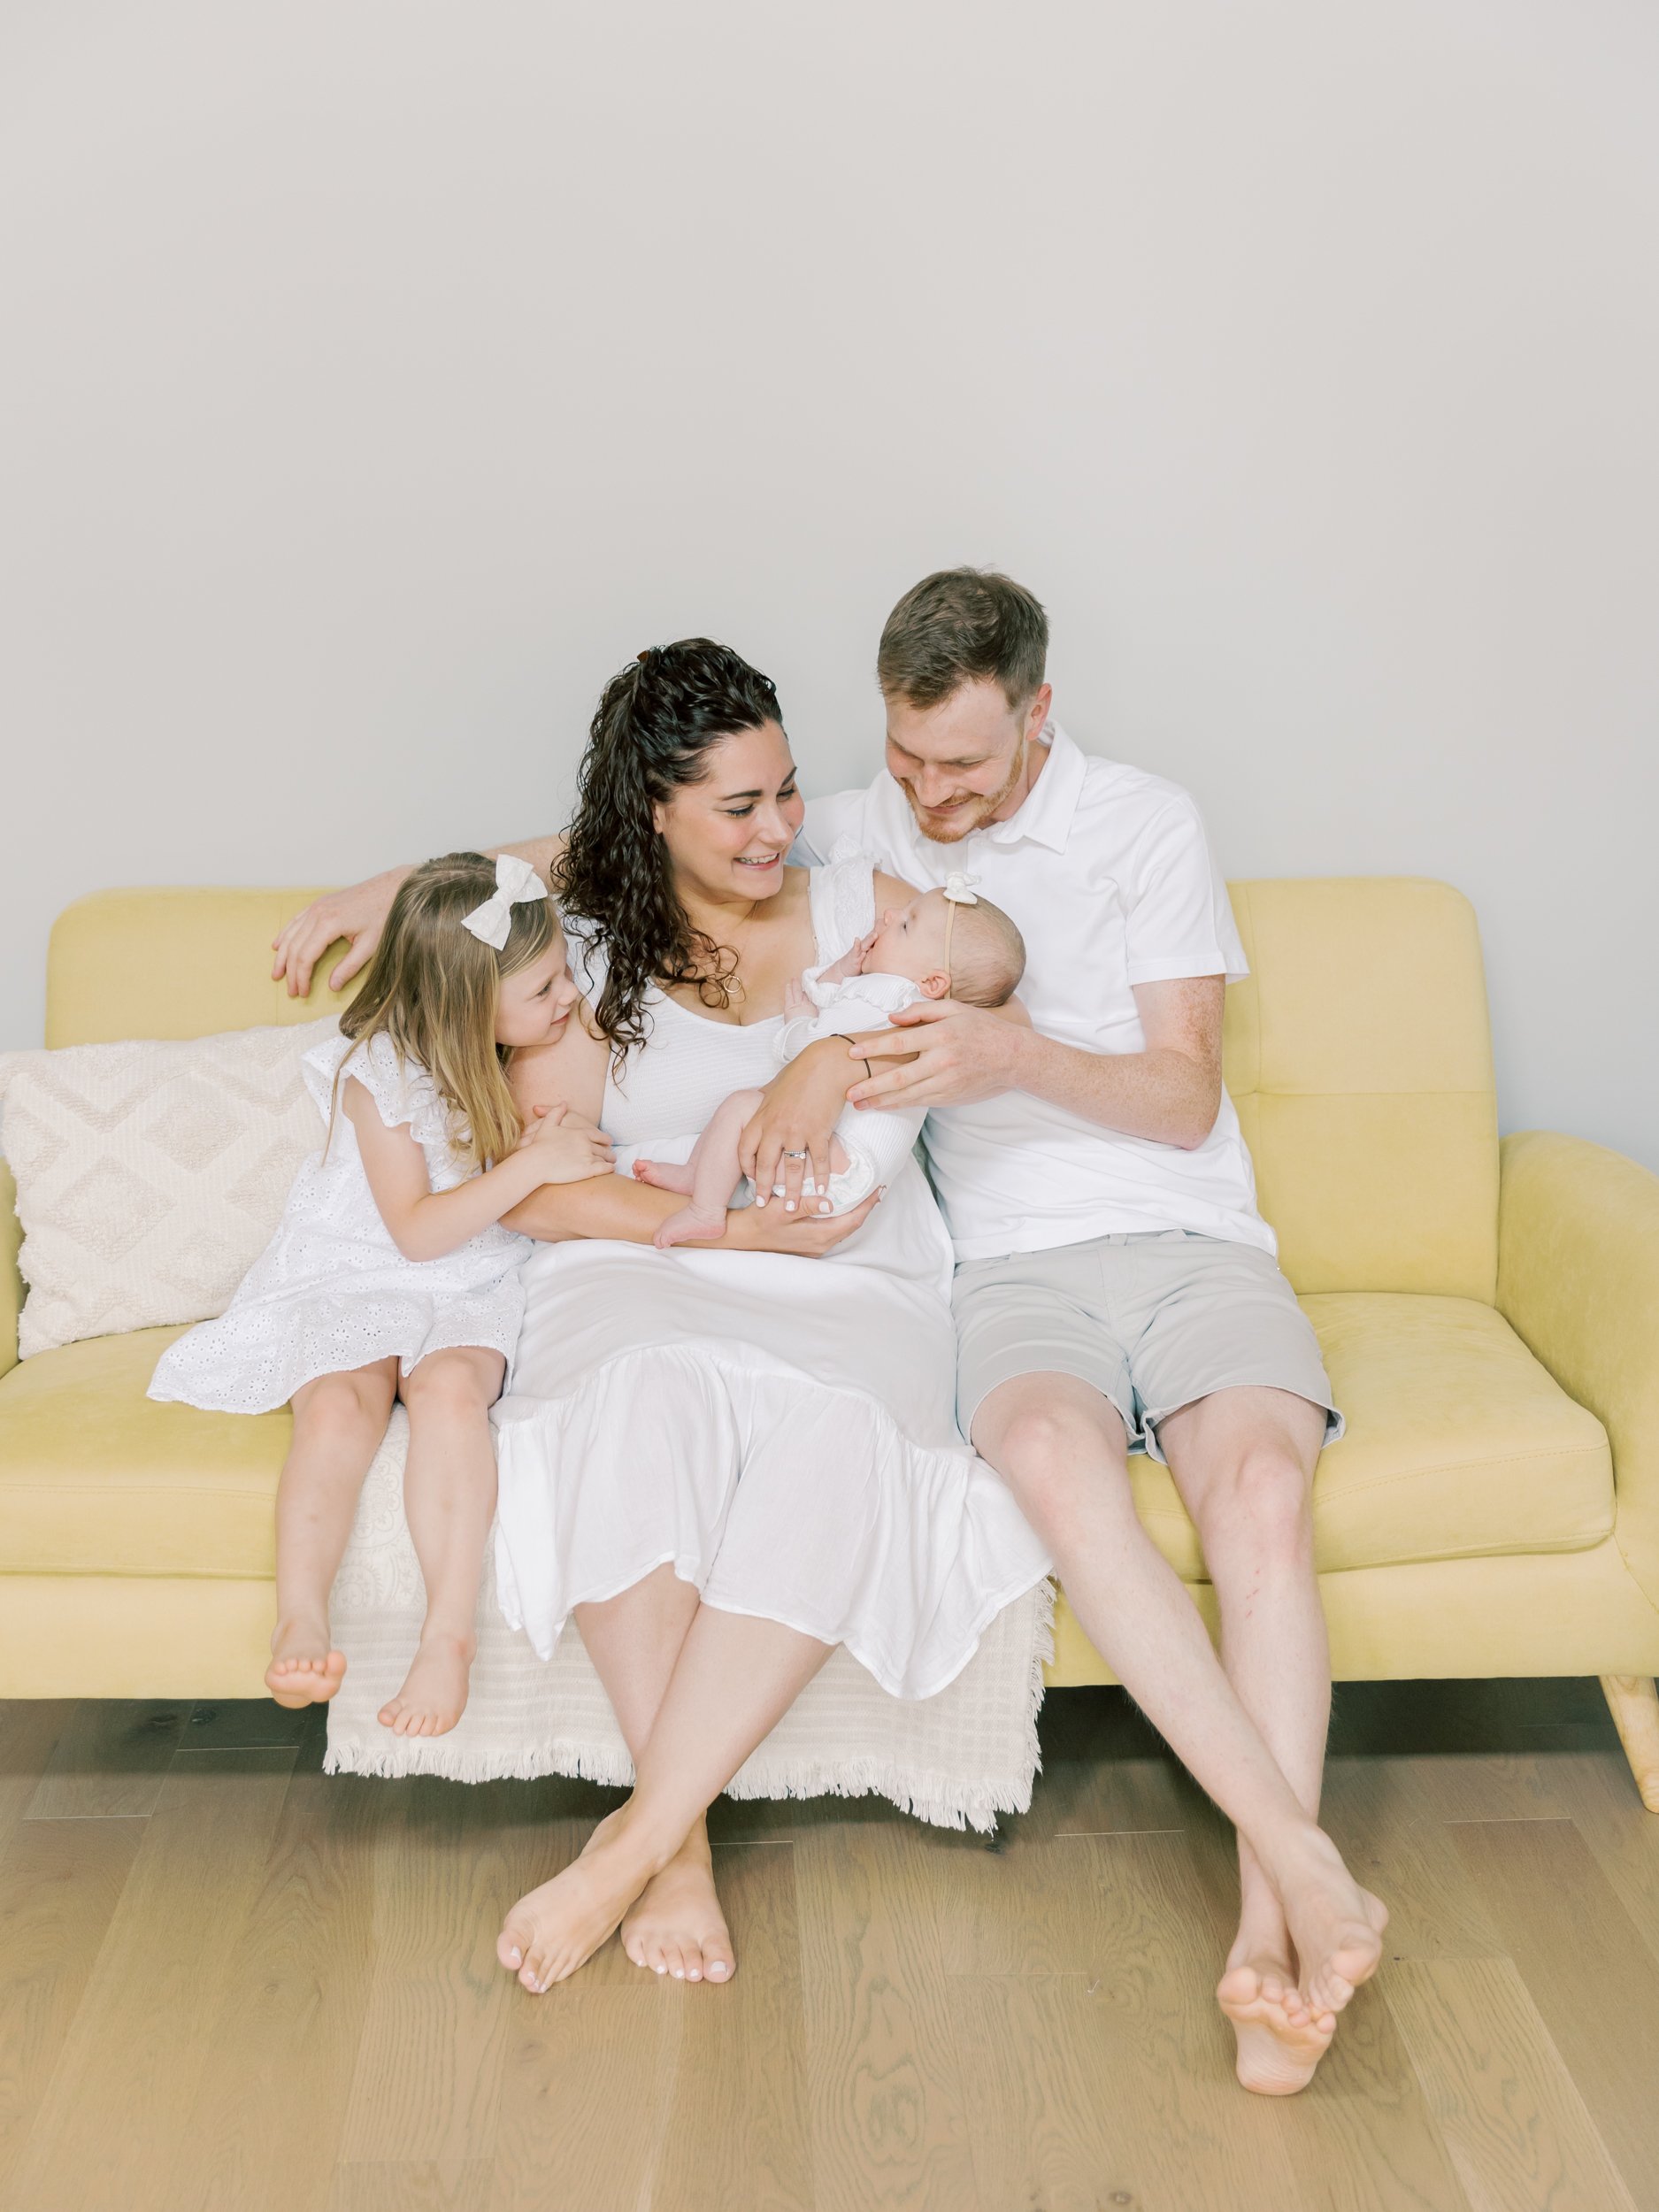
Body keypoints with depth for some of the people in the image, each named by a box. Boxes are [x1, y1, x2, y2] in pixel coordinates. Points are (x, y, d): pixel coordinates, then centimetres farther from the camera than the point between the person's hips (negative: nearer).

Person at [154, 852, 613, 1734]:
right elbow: (417, 1231, -15)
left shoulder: (535, 1057, 4)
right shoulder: (380, 1074, -13)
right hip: (354, 1276, -2)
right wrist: (532, 1166, -21)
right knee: (340, 1401, -35)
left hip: (475, 1284, 3)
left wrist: (549, 1144, -2)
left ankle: (448, 1635, -36)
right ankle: (299, 1623, -33)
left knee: (451, 1387, -32)